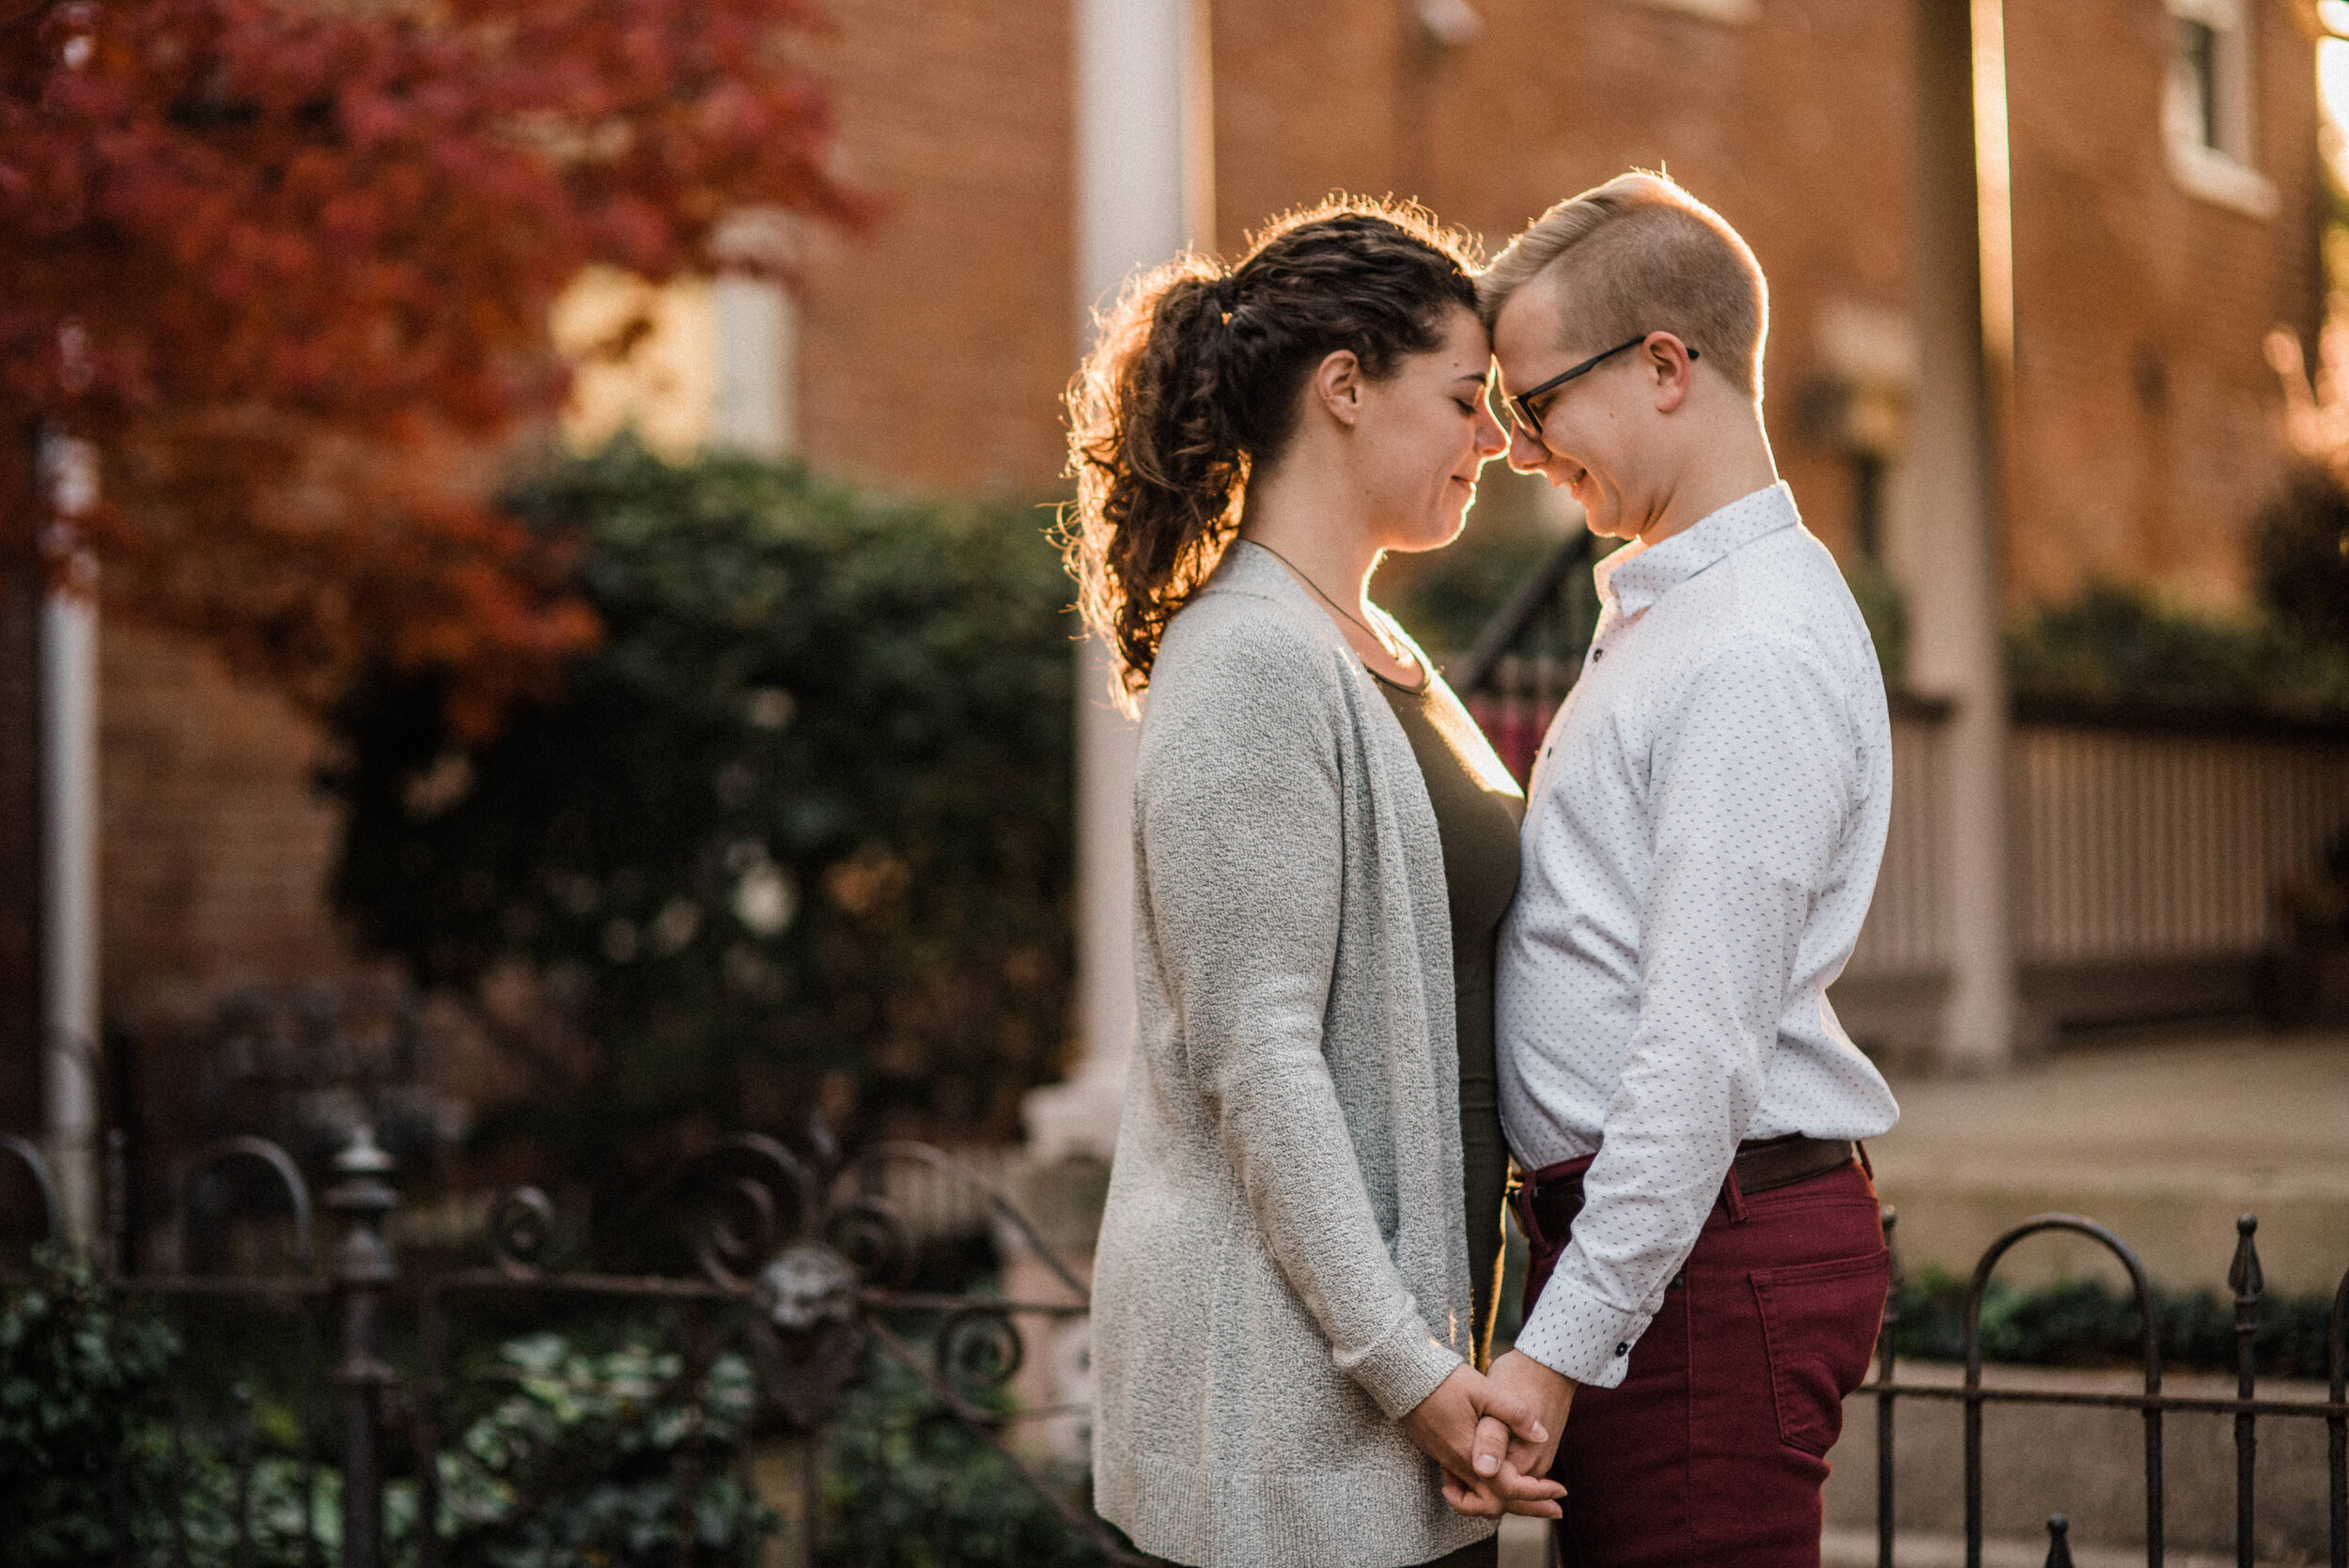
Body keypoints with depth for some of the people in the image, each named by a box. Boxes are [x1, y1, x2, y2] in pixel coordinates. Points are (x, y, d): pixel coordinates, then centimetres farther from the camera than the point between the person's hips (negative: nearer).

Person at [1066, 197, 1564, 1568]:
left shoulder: (1381, 656, 15)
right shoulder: (1247, 661, -14)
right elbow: (1255, 1051, -19)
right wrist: (1401, 1361, -20)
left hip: (1405, 1289, 9)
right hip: (1286, 1346, -9)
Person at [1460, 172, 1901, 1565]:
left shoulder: (1760, 652, -17)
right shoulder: (1668, 611, 16)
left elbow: (1704, 1045, -22)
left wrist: (1559, 1349, -21)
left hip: (1714, 1243, -10)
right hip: (1648, 1225, 10)